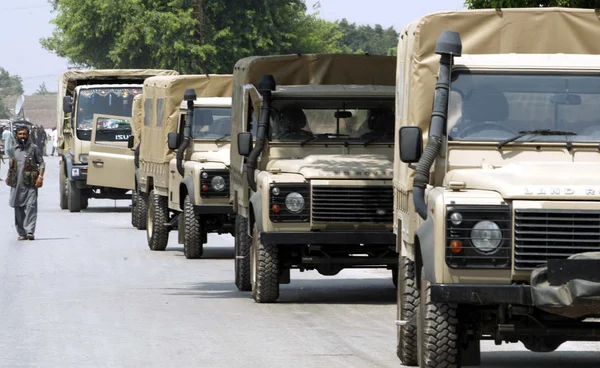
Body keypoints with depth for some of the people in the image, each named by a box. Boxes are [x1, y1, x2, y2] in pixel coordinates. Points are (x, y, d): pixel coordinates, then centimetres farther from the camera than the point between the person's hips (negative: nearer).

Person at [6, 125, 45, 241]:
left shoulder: (34, 148, 2)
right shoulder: (14, 149, 14)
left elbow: (41, 163, 2)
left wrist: (40, 177, -11)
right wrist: (9, 177, 14)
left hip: (30, 184, -4)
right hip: (17, 184, 4)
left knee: (31, 206, -14)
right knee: (18, 208, 5)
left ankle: (30, 231, -18)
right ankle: (21, 232, 11)